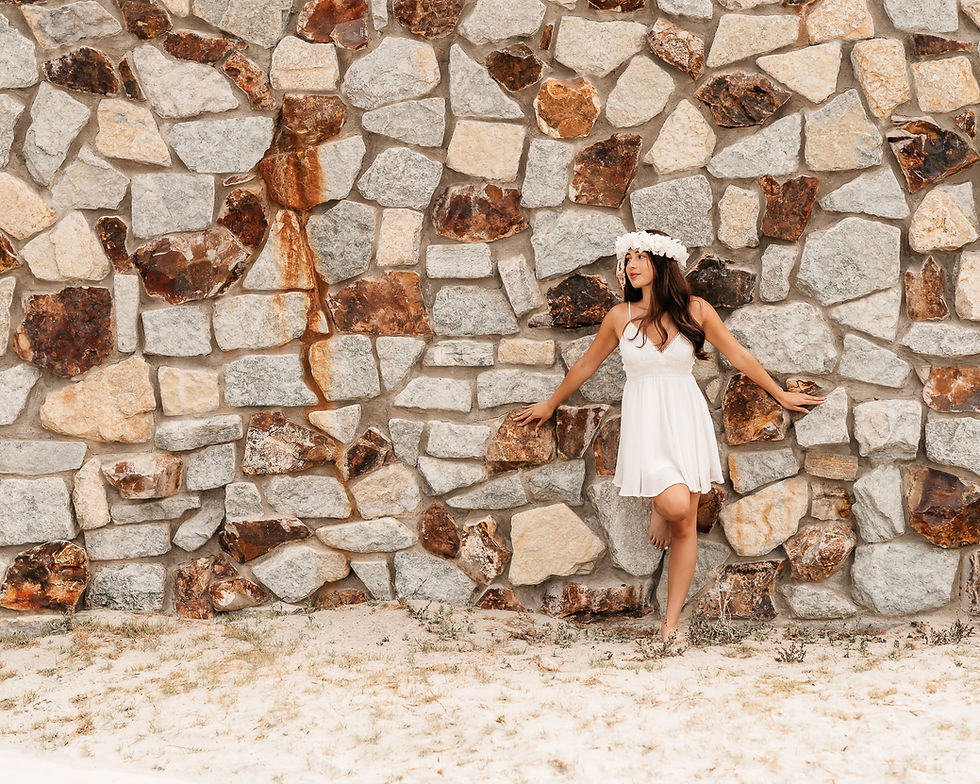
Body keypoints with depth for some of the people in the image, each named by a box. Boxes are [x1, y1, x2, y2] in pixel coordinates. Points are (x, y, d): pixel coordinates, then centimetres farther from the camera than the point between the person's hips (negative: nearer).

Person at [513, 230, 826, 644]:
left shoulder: (694, 310, 0)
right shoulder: (620, 317, 1)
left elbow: (739, 355, 10)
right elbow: (586, 365, 15)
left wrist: (781, 395, 16)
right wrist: (550, 405, 24)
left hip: (686, 419, 1)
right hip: (645, 422, -1)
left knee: (685, 527, 0)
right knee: (676, 505, -24)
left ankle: (671, 624, 7)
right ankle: (658, 506, 15)